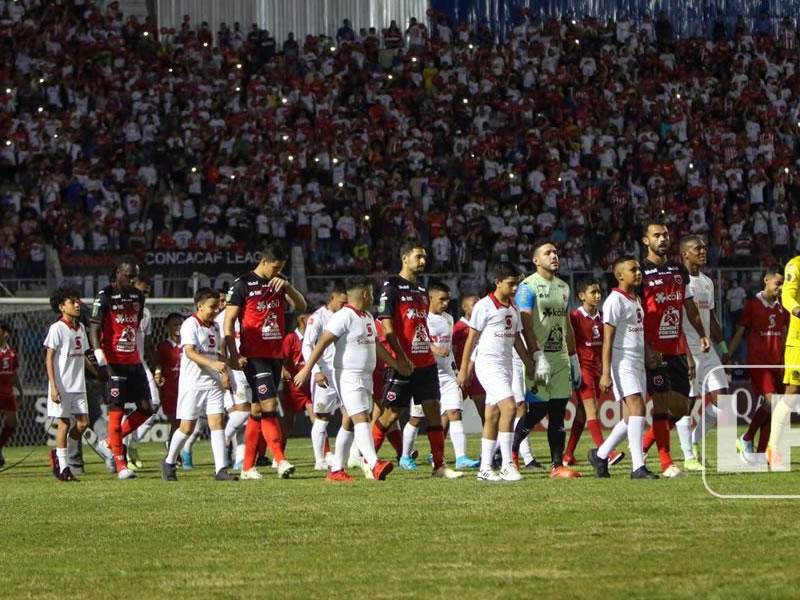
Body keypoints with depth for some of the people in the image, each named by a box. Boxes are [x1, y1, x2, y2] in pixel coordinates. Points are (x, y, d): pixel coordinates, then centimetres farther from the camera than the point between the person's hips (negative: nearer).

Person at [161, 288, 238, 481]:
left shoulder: (215, 326, 14)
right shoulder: (190, 325, -10)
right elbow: (190, 352, -22)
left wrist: (224, 374, 13)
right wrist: (213, 364, -33)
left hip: (213, 383, 6)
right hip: (192, 383, -6)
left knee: (217, 423, -6)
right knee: (187, 427, -1)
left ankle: (221, 469, -11)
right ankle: (169, 462, 20)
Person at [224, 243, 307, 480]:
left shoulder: (280, 282, 12)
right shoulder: (242, 285, -5)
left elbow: (301, 307, 4)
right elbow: (229, 321, -6)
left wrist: (287, 287, -13)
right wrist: (233, 355, -13)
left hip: (275, 355, 6)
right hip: (254, 356, -6)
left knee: (257, 411, 8)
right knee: (269, 406, -16)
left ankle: (248, 467, 11)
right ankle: (281, 460, -20)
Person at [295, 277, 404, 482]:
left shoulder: (368, 318, 16)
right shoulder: (343, 317, -13)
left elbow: (377, 346, 29)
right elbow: (322, 343, -17)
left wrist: (397, 365, 33)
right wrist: (307, 369, -22)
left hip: (365, 377, 9)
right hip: (348, 376, -9)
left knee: (350, 423, 10)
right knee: (361, 419, -18)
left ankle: (336, 470, 14)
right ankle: (374, 465, -29)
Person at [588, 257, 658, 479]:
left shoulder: (636, 300, 17)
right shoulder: (615, 300, -10)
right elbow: (608, 339, -13)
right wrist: (606, 373, -18)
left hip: (638, 364, 9)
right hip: (622, 363, -9)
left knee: (631, 417, 9)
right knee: (637, 408, -18)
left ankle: (600, 454, 24)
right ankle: (638, 467, -21)